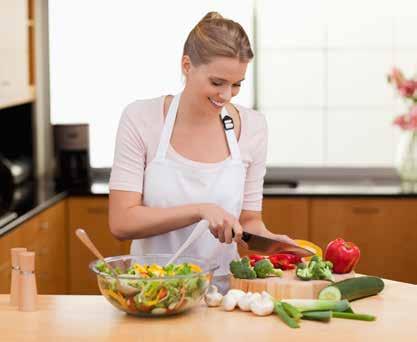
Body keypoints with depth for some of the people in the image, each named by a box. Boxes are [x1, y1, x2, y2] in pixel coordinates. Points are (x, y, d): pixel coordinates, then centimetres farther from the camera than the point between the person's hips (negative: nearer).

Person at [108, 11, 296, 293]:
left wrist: (270, 241, -12)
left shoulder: (251, 126, 1)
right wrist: (201, 210, -21)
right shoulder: (141, 119, -6)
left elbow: (249, 220, 9)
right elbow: (121, 222, -11)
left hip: (223, 290, 1)